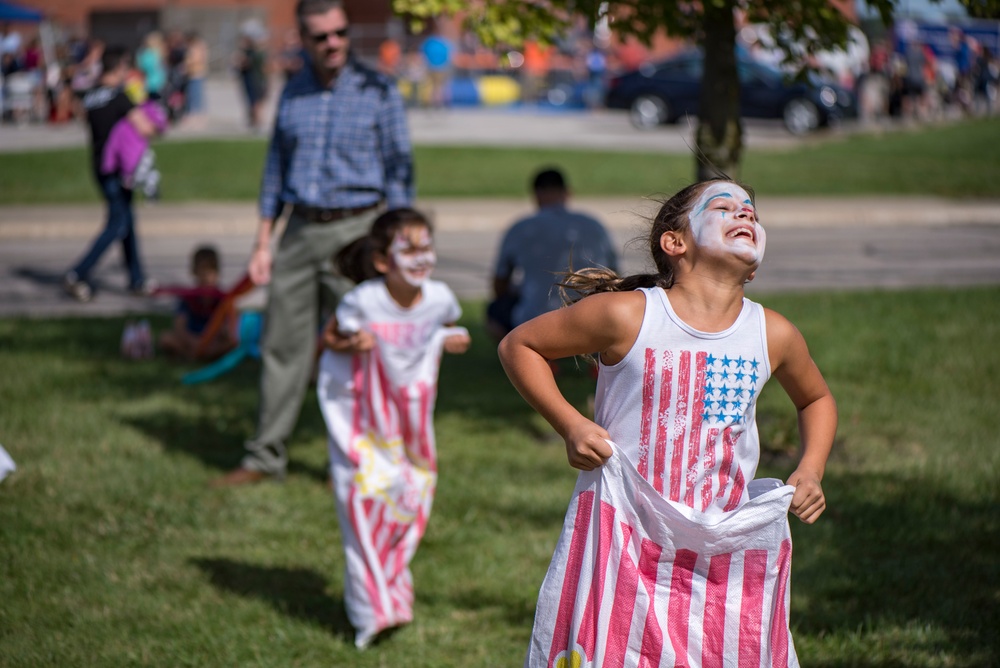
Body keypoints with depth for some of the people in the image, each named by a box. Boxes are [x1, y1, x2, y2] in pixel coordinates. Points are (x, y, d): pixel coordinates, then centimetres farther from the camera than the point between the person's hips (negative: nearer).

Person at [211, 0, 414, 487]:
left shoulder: (378, 91, -3)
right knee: (283, 343, 7)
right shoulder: (294, 92, 9)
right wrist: (262, 242, 11)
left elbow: (398, 172, -2)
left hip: (356, 230, -4)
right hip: (301, 230, 4)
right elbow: (276, 166, 15)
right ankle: (265, 456, 15)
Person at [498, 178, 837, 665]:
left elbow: (816, 399, 24)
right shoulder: (626, 315, -8)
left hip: (729, 546, 3)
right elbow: (519, 345, 2)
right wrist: (569, 425, -8)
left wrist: (810, 471, 8)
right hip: (624, 537, -3)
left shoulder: (774, 336, 3)